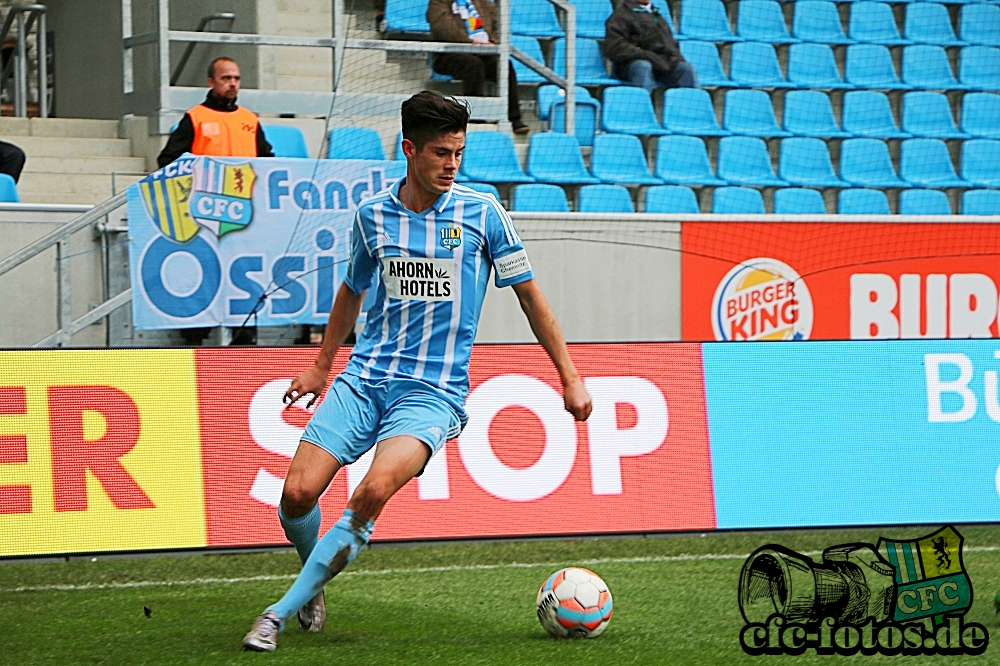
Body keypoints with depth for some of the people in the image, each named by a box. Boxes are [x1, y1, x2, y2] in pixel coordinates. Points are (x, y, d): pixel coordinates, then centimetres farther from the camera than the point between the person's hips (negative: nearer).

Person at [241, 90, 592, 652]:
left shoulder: (482, 213, -1)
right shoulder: (373, 214, 7)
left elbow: (529, 293, 7)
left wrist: (569, 378, 5)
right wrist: (321, 367, 32)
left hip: (434, 391, -3)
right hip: (365, 378, 3)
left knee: (375, 490, -29)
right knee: (298, 493, -13)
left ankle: (282, 613, -20)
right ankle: (315, 589, 19)